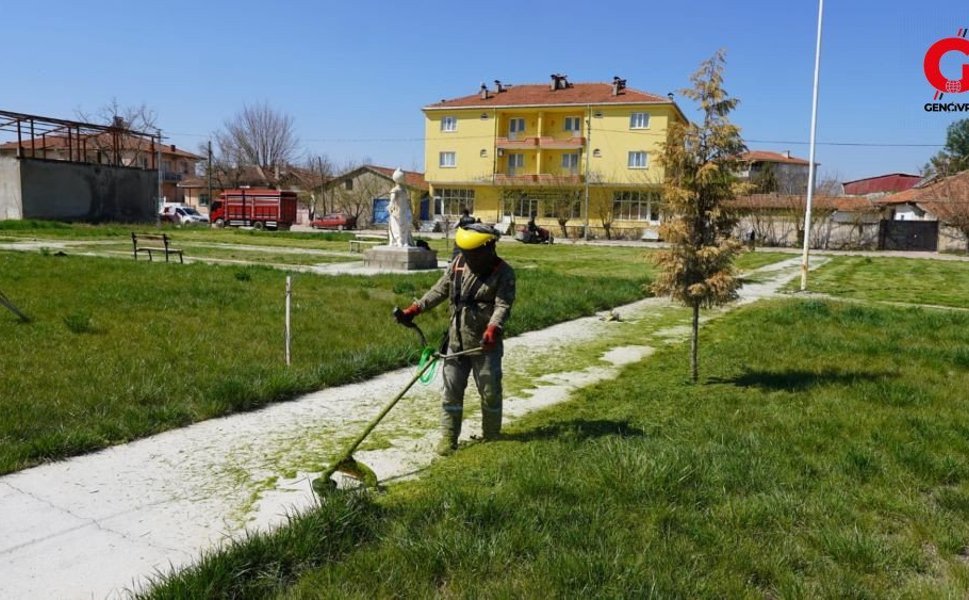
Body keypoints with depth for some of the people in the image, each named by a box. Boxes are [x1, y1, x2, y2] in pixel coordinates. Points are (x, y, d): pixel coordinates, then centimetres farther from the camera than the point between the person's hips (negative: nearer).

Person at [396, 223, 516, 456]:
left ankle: (491, 437, 24)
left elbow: (503, 305, -21)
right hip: (457, 341, 4)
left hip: (485, 344, -4)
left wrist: (493, 328, -39)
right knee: (452, 389, 6)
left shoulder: (503, 273, -11)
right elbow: (440, 290, 11)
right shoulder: (459, 263, 3)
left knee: (490, 391, 6)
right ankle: (448, 436, 17)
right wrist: (414, 309, 5)